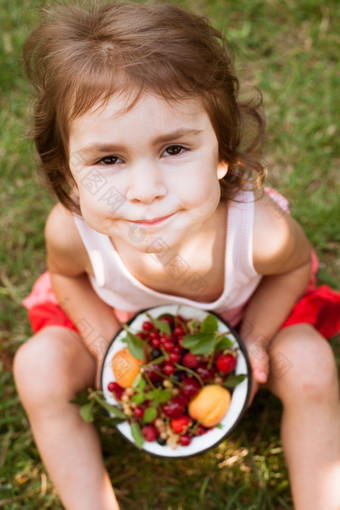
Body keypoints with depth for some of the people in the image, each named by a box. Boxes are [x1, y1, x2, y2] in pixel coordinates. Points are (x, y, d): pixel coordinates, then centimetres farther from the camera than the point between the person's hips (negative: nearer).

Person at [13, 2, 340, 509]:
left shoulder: (259, 231, -42)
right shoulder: (71, 230, -38)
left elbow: (295, 266, -14)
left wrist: (254, 343, -20)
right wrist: (107, 347, -17)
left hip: (240, 319, -1)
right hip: (120, 319, 2)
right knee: (39, 367, -15)